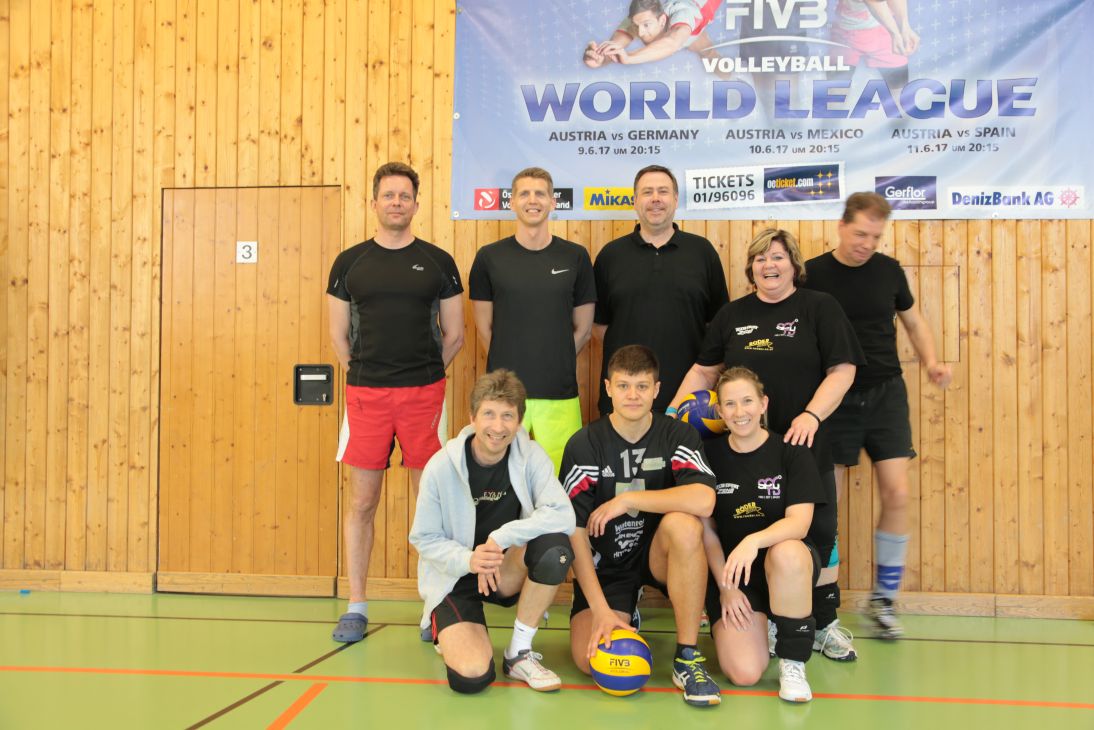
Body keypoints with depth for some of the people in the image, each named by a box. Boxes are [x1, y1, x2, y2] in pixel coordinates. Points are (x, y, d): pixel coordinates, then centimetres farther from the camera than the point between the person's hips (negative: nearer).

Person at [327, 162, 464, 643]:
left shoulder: (437, 262, 5)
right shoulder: (349, 262, 7)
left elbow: (454, 336, 8)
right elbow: (339, 335, 11)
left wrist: (422, 375, 6)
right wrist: (361, 374, 5)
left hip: (424, 394, -1)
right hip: (366, 394, 1)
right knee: (362, 501, 5)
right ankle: (356, 607, 16)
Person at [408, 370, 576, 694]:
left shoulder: (530, 456, -12)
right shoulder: (441, 466, -15)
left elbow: (562, 515, -25)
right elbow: (424, 538, -8)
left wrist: (501, 538, -34)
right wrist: (468, 560, -26)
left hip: (508, 573, 2)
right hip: (455, 577, -1)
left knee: (555, 546, -31)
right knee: (472, 676, -24)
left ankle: (519, 652, -10)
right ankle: (446, 629, 16)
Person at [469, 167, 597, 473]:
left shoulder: (575, 257, 4)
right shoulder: (489, 257, 3)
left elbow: (582, 328, 9)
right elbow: (484, 327, 8)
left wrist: (555, 365, 8)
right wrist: (509, 367, 8)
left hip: (559, 393, 0)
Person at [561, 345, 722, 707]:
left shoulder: (678, 435, -7)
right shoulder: (584, 445, -9)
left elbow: (703, 500, -27)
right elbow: (576, 532, -12)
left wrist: (626, 500, -23)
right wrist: (600, 609, -19)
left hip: (659, 554, 0)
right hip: (605, 565, 0)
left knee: (683, 524, -34)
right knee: (592, 660, -21)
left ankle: (687, 658, -21)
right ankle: (624, 614, 17)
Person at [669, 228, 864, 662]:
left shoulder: (819, 308, 1)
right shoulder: (733, 315, 11)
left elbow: (842, 370, -5)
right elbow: (704, 370, 16)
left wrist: (812, 415, -18)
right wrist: (672, 411, 3)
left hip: (804, 446, -2)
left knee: (818, 534, 3)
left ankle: (825, 623, 19)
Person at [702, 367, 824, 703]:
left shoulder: (792, 451, -6)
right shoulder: (709, 455, -1)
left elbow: (799, 522, -17)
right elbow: (707, 528, 3)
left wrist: (753, 541, -35)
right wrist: (726, 587, -4)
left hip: (788, 562, -1)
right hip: (730, 569, 1)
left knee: (787, 553, -40)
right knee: (743, 673, -19)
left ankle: (793, 663, -17)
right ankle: (759, 624, 19)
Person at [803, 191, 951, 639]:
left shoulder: (889, 270, 2)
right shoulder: (812, 274, -6)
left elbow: (913, 321, 15)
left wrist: (931, 361, -2)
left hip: (885, 393, 2)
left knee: (897, 494, -5)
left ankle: (883, 599, 12)